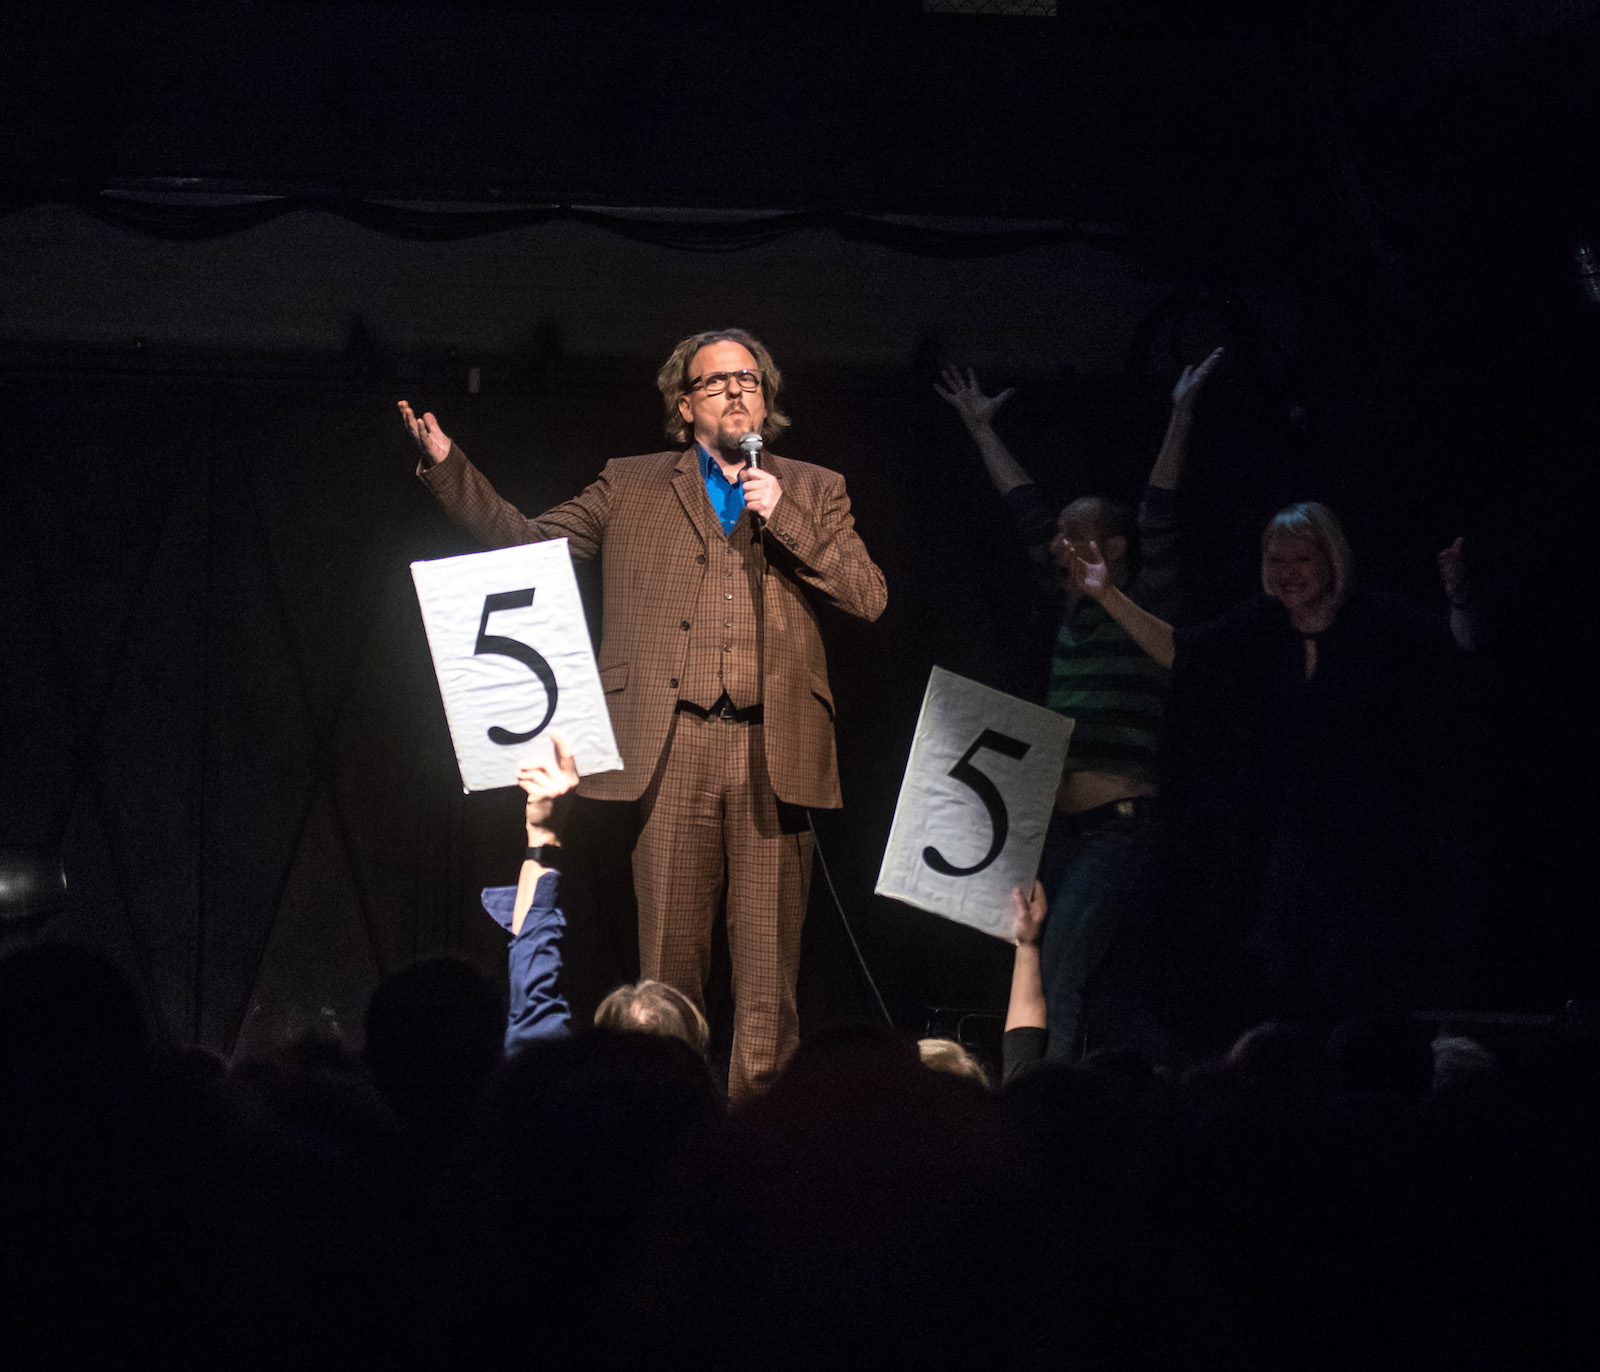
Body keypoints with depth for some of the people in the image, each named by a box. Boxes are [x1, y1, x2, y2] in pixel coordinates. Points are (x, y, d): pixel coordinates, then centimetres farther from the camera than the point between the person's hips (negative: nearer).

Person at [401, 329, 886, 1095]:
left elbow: (868, 596, 5)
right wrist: (445, 467, 5)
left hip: (773, 747, 0)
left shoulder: (813, 492, 15)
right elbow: (526, 544, 14)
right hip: (675, 749, 0)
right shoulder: (632, 488, 15)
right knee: (669, 953, -1)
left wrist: (782, 517, -3)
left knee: (769, 959, -1)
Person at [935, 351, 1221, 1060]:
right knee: (1114, 984, 8)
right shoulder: (1070, 606, 16)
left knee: (1061, 968, -20)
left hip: (1123, 824, -8)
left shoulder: (1144, 604, -2)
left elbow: (1159, 513, -9)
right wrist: (983, 430, 31)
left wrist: (1182, 415, -12)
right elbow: (1026, 507, 23)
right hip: (1061, 830, 8)